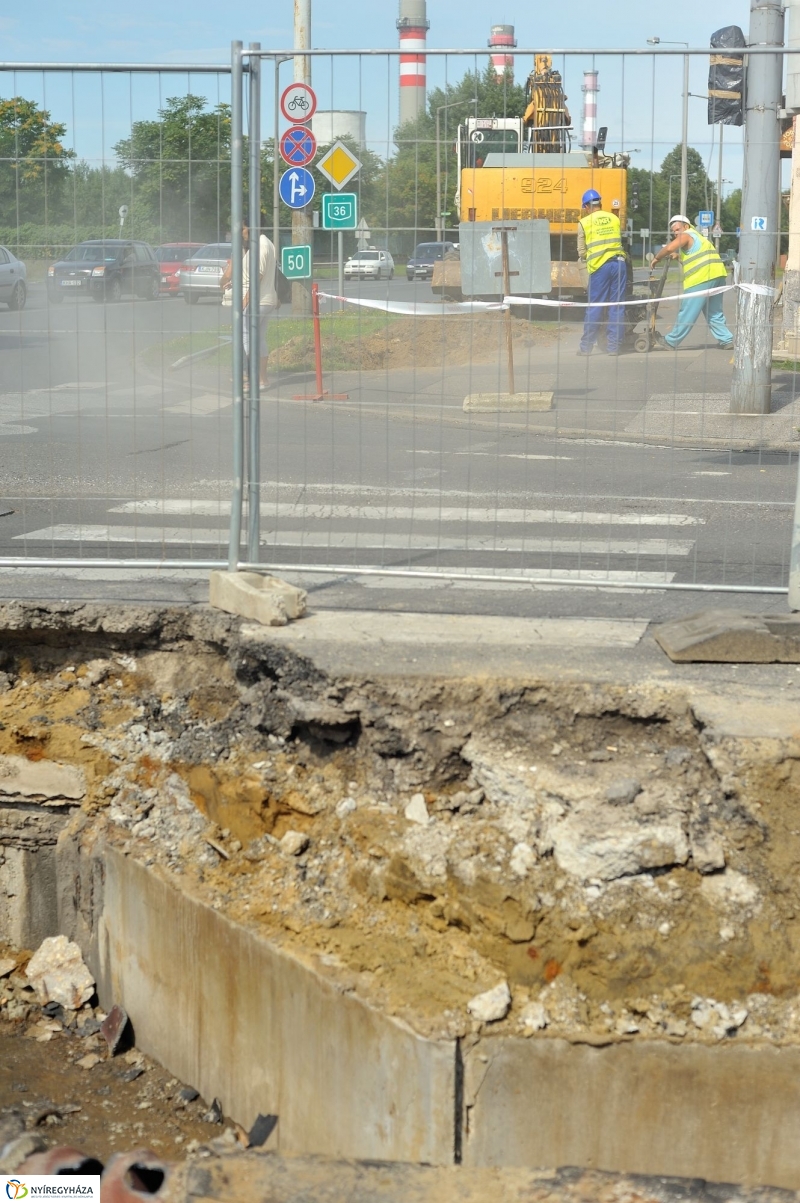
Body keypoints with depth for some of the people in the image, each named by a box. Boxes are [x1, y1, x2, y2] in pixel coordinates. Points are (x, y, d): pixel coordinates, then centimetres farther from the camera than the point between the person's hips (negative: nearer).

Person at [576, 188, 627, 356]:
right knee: (617, 307, 5)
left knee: (595, 307, 2)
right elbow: (619, 241, 18)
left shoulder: (584, 223, 2)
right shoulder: (614, 218, 12)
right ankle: (614, 346, 6)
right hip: (619, 264, 3)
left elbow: (582, 252, 6)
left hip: (599, 267, -3)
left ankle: (586, 346, 7)